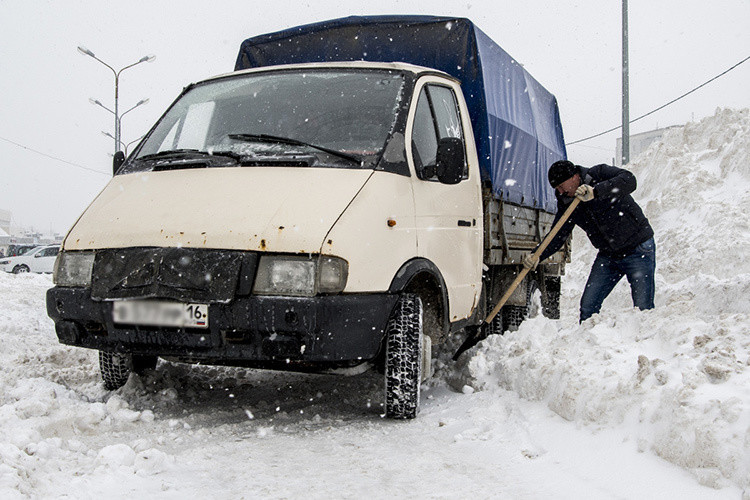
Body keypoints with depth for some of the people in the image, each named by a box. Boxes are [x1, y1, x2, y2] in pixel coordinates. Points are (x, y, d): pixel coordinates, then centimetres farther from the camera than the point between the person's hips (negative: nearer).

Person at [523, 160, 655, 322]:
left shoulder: (600, 174, -12)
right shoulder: (566, 204, 1)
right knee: (588, 306, 1)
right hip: (607, 255, 6)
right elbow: (557, 236, -1)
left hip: (638, 249, -5)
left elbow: (629, 180, -30)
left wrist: (596, 192, -40)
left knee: (643, 308, -9)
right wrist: (537, 256, -18)